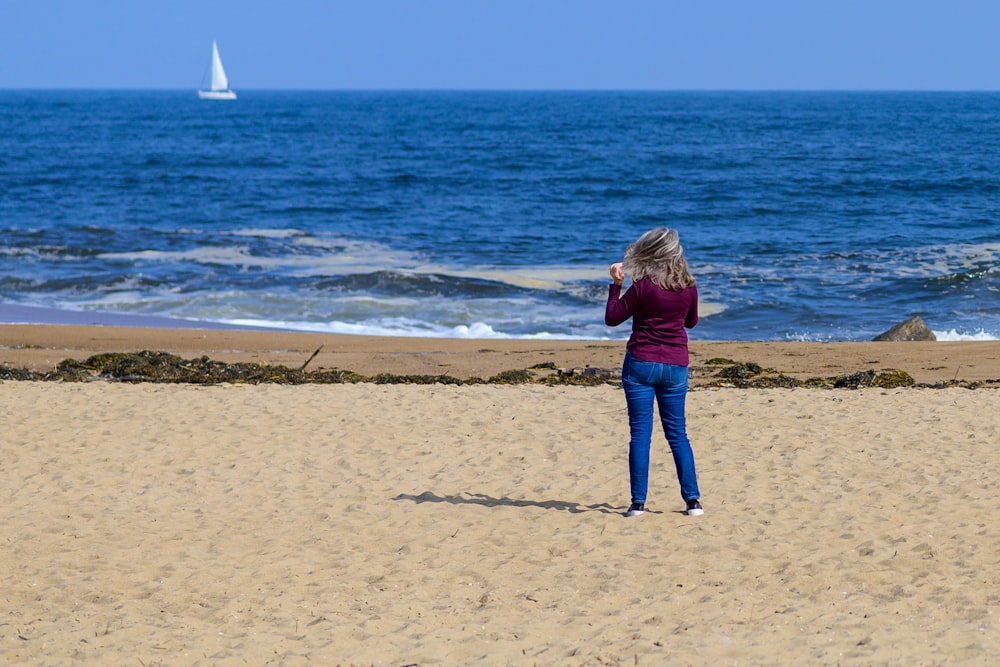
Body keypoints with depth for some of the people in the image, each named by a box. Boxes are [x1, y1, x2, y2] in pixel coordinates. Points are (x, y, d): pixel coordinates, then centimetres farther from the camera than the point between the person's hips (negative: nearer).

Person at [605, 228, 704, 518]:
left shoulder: (643, 286, -13)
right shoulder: (688, 287, 0)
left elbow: (612, 318, -5)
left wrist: (616, 284, 4)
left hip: (641, 364, -4)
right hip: (676, 366, 4)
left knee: (640, 433, 0)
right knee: (677, 433, 11)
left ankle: (638, 502, -2)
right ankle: (692, 499, 5)